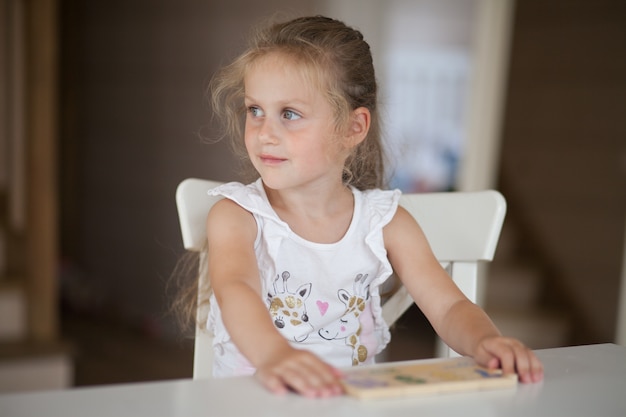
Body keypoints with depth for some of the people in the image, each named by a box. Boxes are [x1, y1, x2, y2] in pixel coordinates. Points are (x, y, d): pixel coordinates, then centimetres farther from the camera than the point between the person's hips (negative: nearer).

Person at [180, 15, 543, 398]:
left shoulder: (384, 222, 2)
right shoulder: (238, 216, -6)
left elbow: (449, 308, -1)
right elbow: (234, 291, -25)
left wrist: (485, 341, -24)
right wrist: (274, 354, -47)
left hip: (355, 399, 1)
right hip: (250, 396, -1)